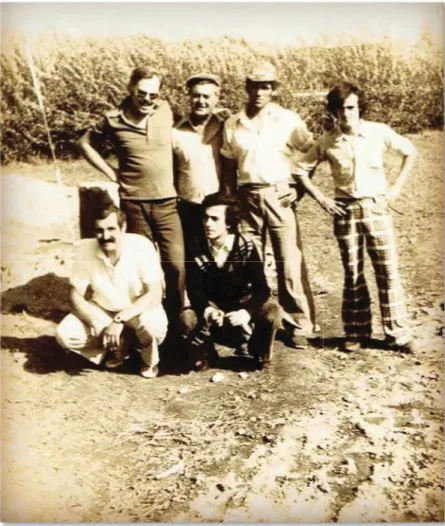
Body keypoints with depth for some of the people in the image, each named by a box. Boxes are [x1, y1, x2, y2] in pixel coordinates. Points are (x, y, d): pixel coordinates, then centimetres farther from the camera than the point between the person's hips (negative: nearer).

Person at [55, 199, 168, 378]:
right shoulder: (85, 250, -17)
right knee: (64, 334, -20)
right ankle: (119, 345, 5)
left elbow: (155, 294, -26)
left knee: (151, 323, -37)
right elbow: (76, 296, -10)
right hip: (102, 311, 3)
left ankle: (149, 359, 0)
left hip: (138, 310, -3)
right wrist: (99, 325, -26)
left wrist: (119, 320, -34)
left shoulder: (141, 246, -25)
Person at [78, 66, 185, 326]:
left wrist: (174, 177, 7)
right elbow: (86, 144, 9)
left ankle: (176, 320, 20)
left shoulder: (166, 110, 0)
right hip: (133, 203, -1)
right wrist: (112, 174, 1)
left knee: (176, 264, -1)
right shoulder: (114, 119, -6)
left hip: (167, 202, 1)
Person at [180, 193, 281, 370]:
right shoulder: (198, 251, -12)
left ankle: (258, 354, 3)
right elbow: (194, 290, -16)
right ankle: (205, 355, 2)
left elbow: (261, 288, -21)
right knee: (188, 319, -32)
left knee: (272, 311, -30)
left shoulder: (245, 247, -15)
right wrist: (206, 310, -39)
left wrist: (246, 311, -40)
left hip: (242, 302, 0)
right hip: (212, 305, 0)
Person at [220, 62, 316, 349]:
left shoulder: (289, 120, 3)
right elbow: (230, 167, 15)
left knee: (290, 263, -5)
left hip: (280, 196, -2)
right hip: (247, 198, 3)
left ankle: (299, 325, 5)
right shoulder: (233, 124, 10)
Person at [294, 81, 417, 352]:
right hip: (345, 211, 1)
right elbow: (302, 171, 7)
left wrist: (397, 186, 1)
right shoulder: (327, 142, -2)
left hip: (376, 208, -1)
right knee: (353, 274, 8)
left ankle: (398, 334, 11)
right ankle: (357, 333, 20)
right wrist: (322, 199, -2)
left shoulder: (379, 132, -3)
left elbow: (410, 151, 9)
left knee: (388, 272, 0)